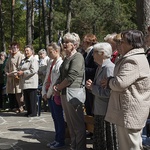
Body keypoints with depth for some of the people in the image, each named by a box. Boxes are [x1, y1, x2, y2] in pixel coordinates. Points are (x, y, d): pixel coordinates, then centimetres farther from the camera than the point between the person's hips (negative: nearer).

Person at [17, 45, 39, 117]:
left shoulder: (34, 60, -7)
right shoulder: (23, 61, 20)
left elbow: (33, 70, -18)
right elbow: (20, 69, 28)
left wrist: (23, 72, -17)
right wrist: (19, 73, 4)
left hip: (31, 83, -8)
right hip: (24, 83, 8)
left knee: (32, 98, -4)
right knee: (26, 98, 10)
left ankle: (33, 112, 4)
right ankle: (29, 111, 19)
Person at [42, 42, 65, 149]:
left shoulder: (60, 64, -13)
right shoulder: (51, 64, 14)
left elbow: (56, 81, -17)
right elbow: (47, 79, 14)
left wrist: (49, 93, -11)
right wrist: (44, 92, 5)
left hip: (56, 94, -8)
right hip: (49, 95, 8)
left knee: (59, 118, 1)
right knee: (54, 118, 14)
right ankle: (57, 139, 24)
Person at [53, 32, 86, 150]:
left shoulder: (78, 57, -11)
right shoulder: (67, 58, 17)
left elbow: (71, 77, -18)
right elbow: (62, 75, 24)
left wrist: (59, 87, -6)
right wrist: (57, 85, 4)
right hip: (64, 94, 9)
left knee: (78, 124, -2)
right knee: (70, 123, 16)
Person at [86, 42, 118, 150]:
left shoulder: (109, 68, -18)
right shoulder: (100, 67, 12)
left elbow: (109, 92, -25)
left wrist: (93, 87, -14)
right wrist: (92, 85, 3)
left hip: (106, 112, -10)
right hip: (99, 110, 10)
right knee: (99, 140, 18)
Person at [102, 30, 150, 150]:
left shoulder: (133, 60, -20)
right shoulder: (137, 58, 16)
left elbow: (120, 83, -26)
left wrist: (108, 81, -7)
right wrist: (111, 80, 5)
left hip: (129, 112, -11)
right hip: (130, 111, 11)